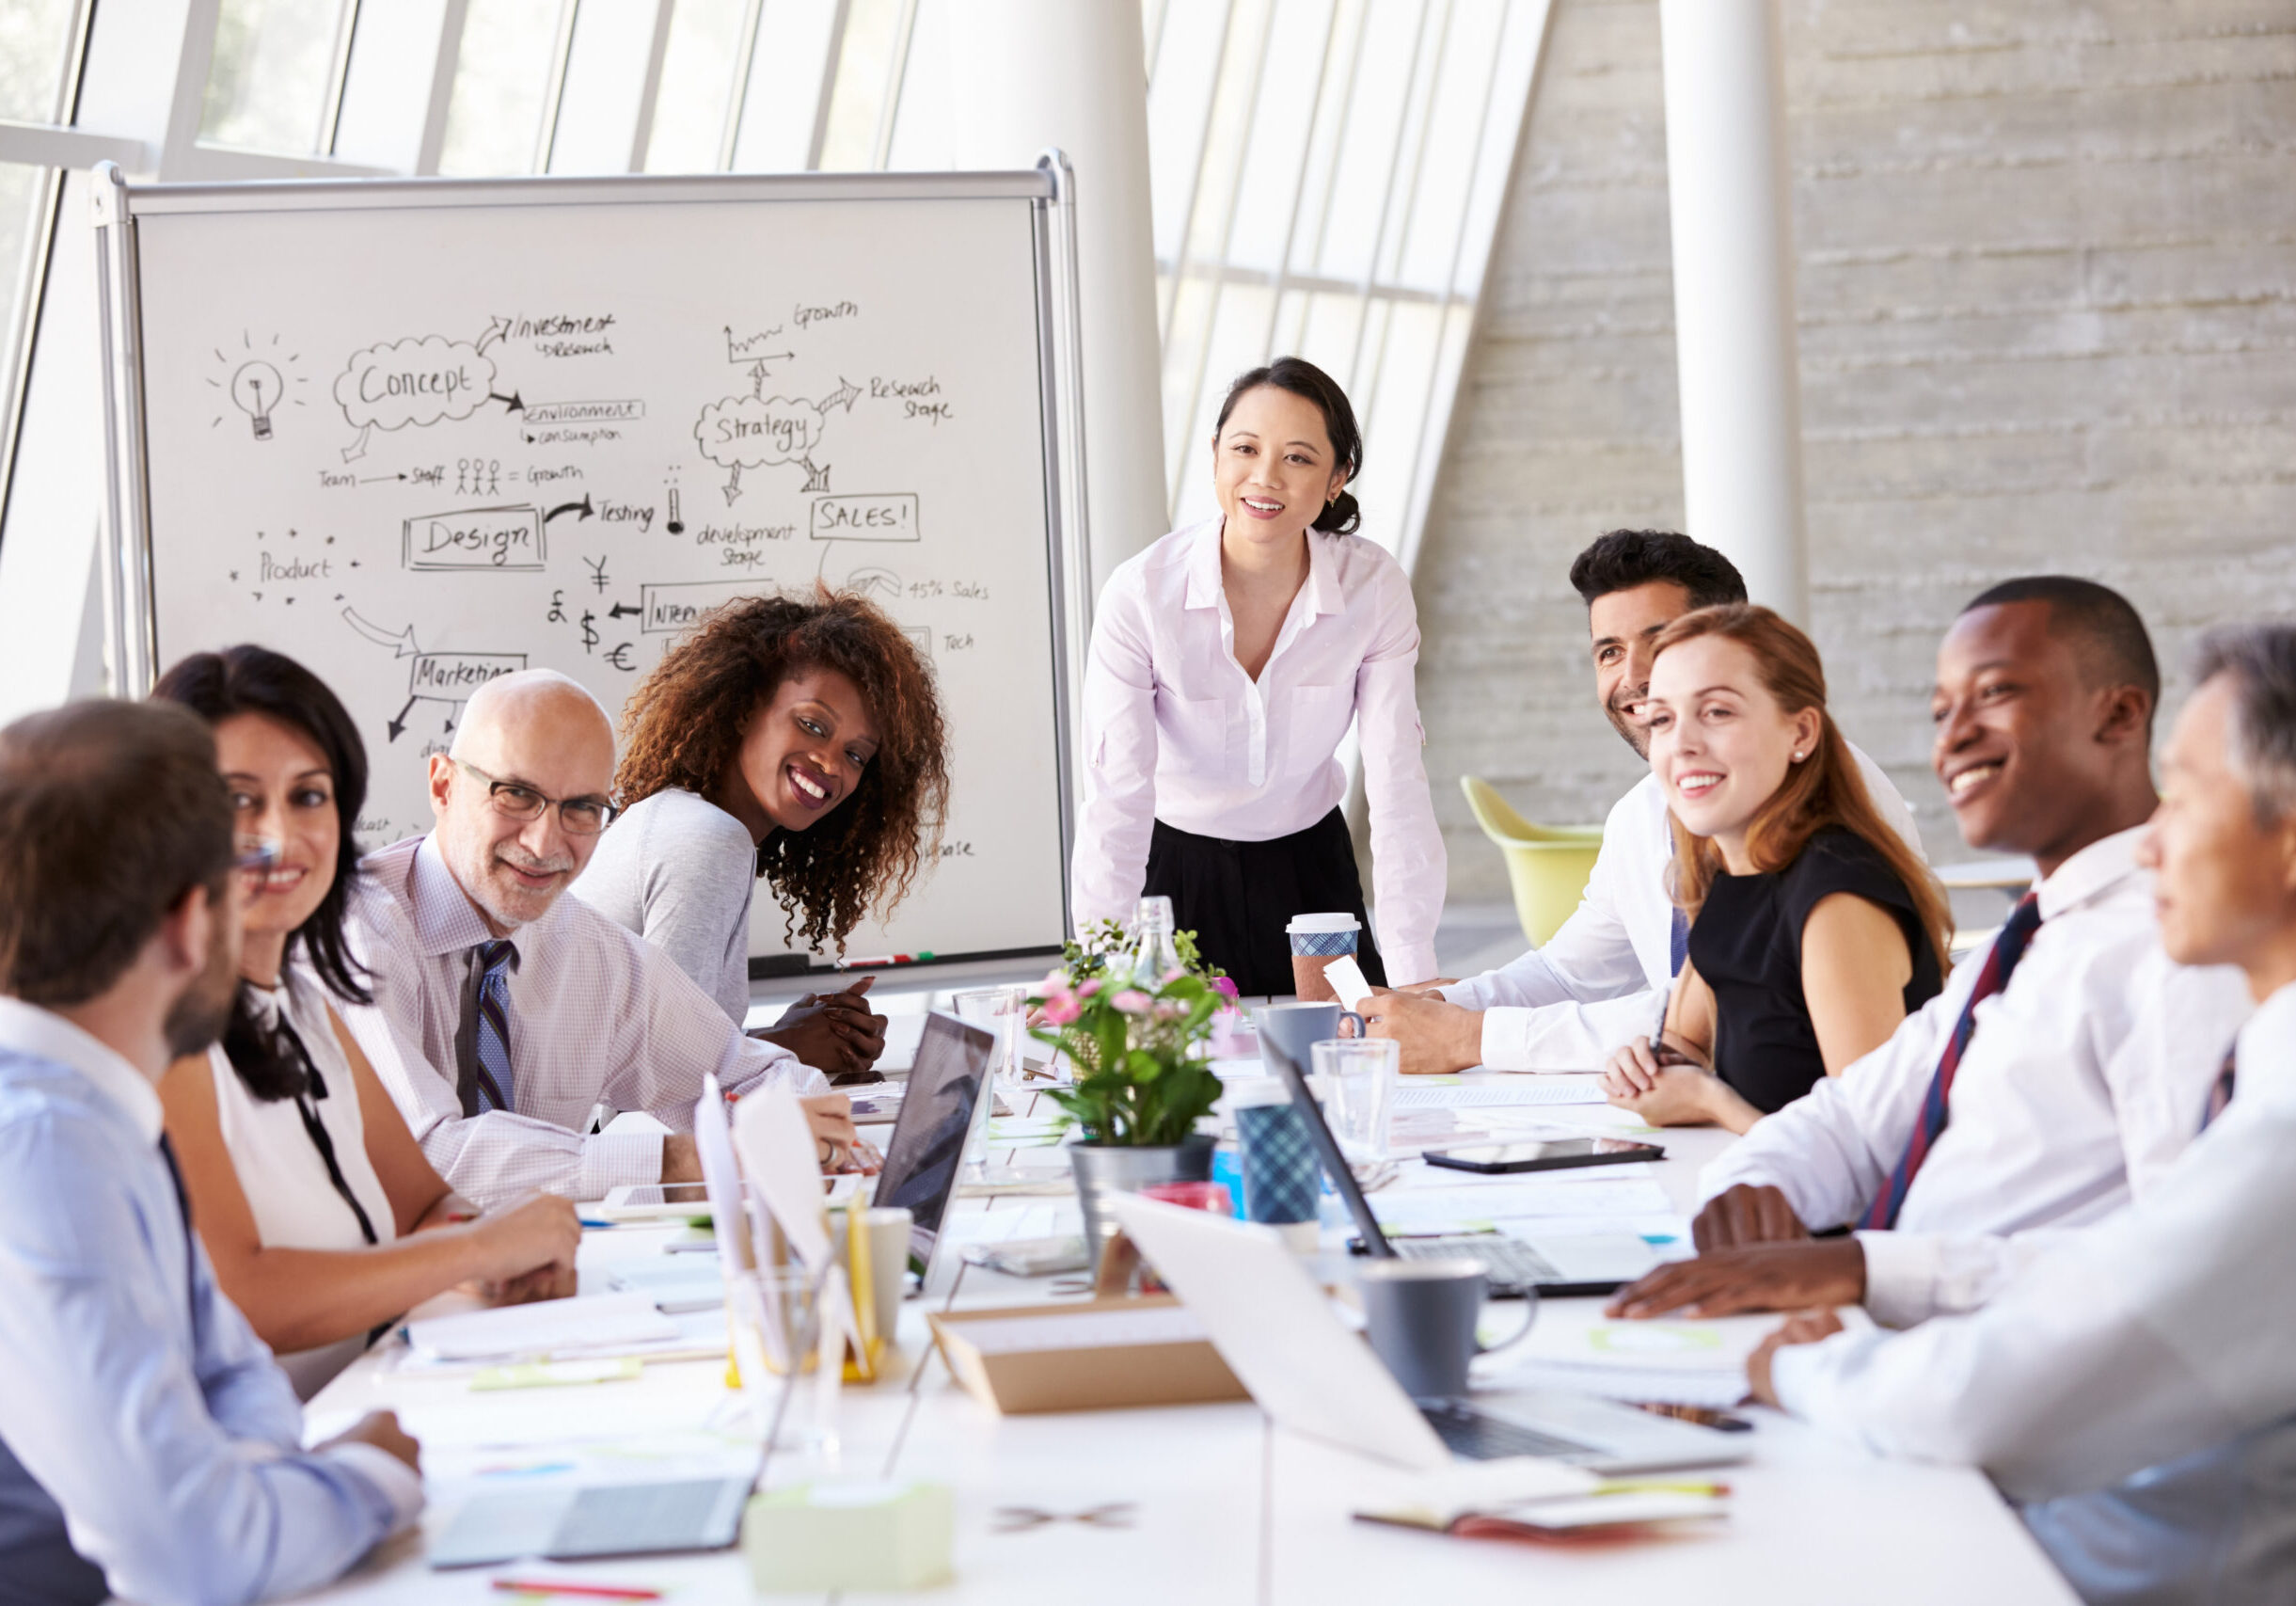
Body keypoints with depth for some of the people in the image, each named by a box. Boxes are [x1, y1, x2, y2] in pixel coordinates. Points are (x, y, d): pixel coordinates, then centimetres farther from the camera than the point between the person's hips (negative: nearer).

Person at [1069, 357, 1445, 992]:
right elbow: (1116, 802, -26)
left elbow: (1397, 784, -17)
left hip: (1312, 870, 2)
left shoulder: (1375, 588, -16)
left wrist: (1414, 982, -25)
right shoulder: (1140, 595, -23)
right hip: (1177, 873, -2)